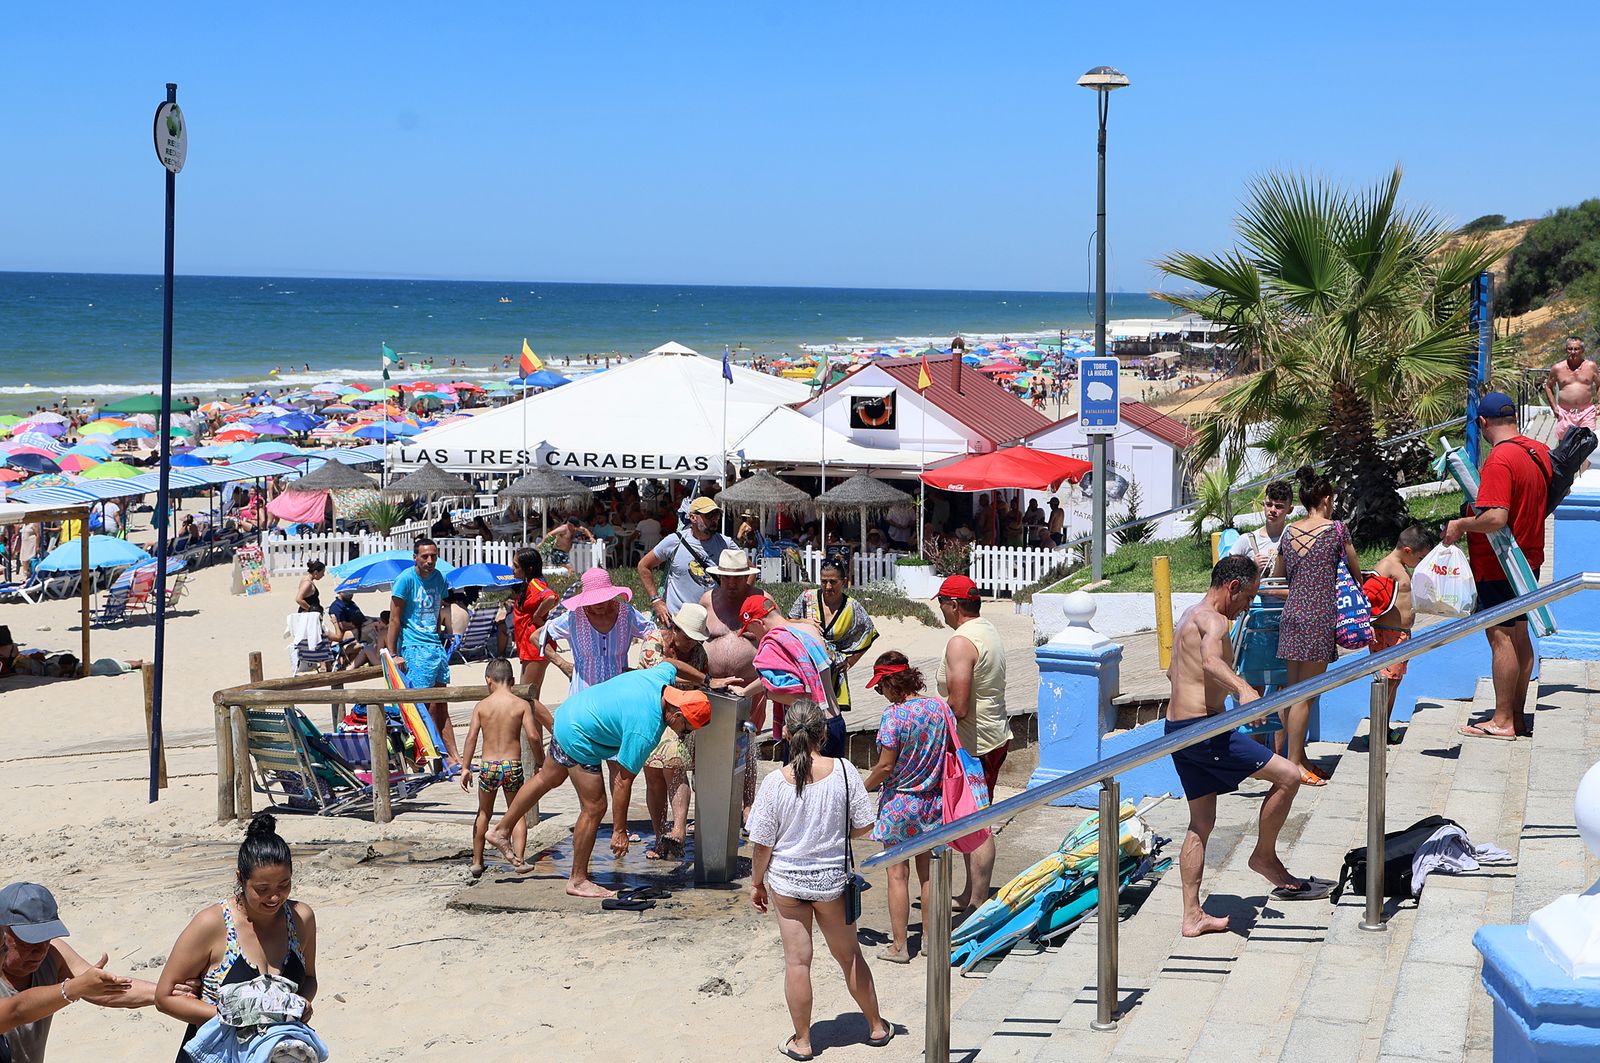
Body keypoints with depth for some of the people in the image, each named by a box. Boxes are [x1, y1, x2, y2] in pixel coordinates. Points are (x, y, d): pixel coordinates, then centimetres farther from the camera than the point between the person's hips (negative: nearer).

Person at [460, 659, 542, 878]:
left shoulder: (481, 706, 1)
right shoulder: (522, 705, -3)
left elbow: (472, 736, -5)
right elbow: (533, 736, -10)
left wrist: (465, 767, -3)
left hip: (488, 767, 1)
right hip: (513, 765, -1)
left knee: (484, 813, 20)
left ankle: (477, 861, 24)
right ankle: (519, 858, 0)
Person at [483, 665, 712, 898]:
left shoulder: (662, 676, -12)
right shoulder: (646, 731, -30)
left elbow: (670, 664, 16)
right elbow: (623, 781, -24)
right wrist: (620, 831, -17)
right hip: (579, 738, -10)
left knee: (548, 779, 27)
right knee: (594, 807, -3)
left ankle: (501, 831, 42)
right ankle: (578, 880, 9)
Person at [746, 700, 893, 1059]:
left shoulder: (775, 783, -17)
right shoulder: (843, 771, -15)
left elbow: (762, 844, -9)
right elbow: (865, 827, -8)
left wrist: (757, 884, 6)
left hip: (786, 881, -1)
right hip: (832, 880, 1)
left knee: (797, 960, 9)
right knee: (849, 955, 18)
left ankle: (802, 1041, 19)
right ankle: (876, 1027, 33)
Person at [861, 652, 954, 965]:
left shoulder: (894, 715, -19)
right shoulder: (940, 708, -3)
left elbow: (885, 766, -18)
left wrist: (864, 787, -2)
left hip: (899, 803, -5)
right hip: (933, 802, 5)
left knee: (898, 875, 5)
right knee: (928, 874, 15)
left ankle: (899, 945, 9)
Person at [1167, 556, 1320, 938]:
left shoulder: (1189, 616, 20)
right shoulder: (1214, 620, -11)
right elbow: (1210, 660, -35)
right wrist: (1243, 689, -51)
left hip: (1177, 730, 10)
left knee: (1201, 823, 14)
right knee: (1288, 776, -7)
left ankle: (1193, 917, 15)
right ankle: (1264, 856, 8)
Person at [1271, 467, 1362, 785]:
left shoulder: (1289, 532, 10)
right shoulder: (1336, 529, -4)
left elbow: (1277, 576, 20)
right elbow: (1356, 572, 8)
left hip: (1291, 613, 6)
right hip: (1318, 616, -6)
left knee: (1294, 690, 11)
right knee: (1306, 694, -3)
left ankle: (1297, 756, 18)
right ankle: (1294, 763, -2)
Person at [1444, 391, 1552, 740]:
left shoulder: (1499, 460, -23)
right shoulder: (1539, 451, 5)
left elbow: (1496, 518, -31)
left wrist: (1461, 525, -16)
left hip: (1498, 567, -9)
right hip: (1529, 560, 9)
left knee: (1501, 637, -3)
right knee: (1519, 635, 15)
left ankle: (1502, 721, 2)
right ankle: (1518, 716, 22)